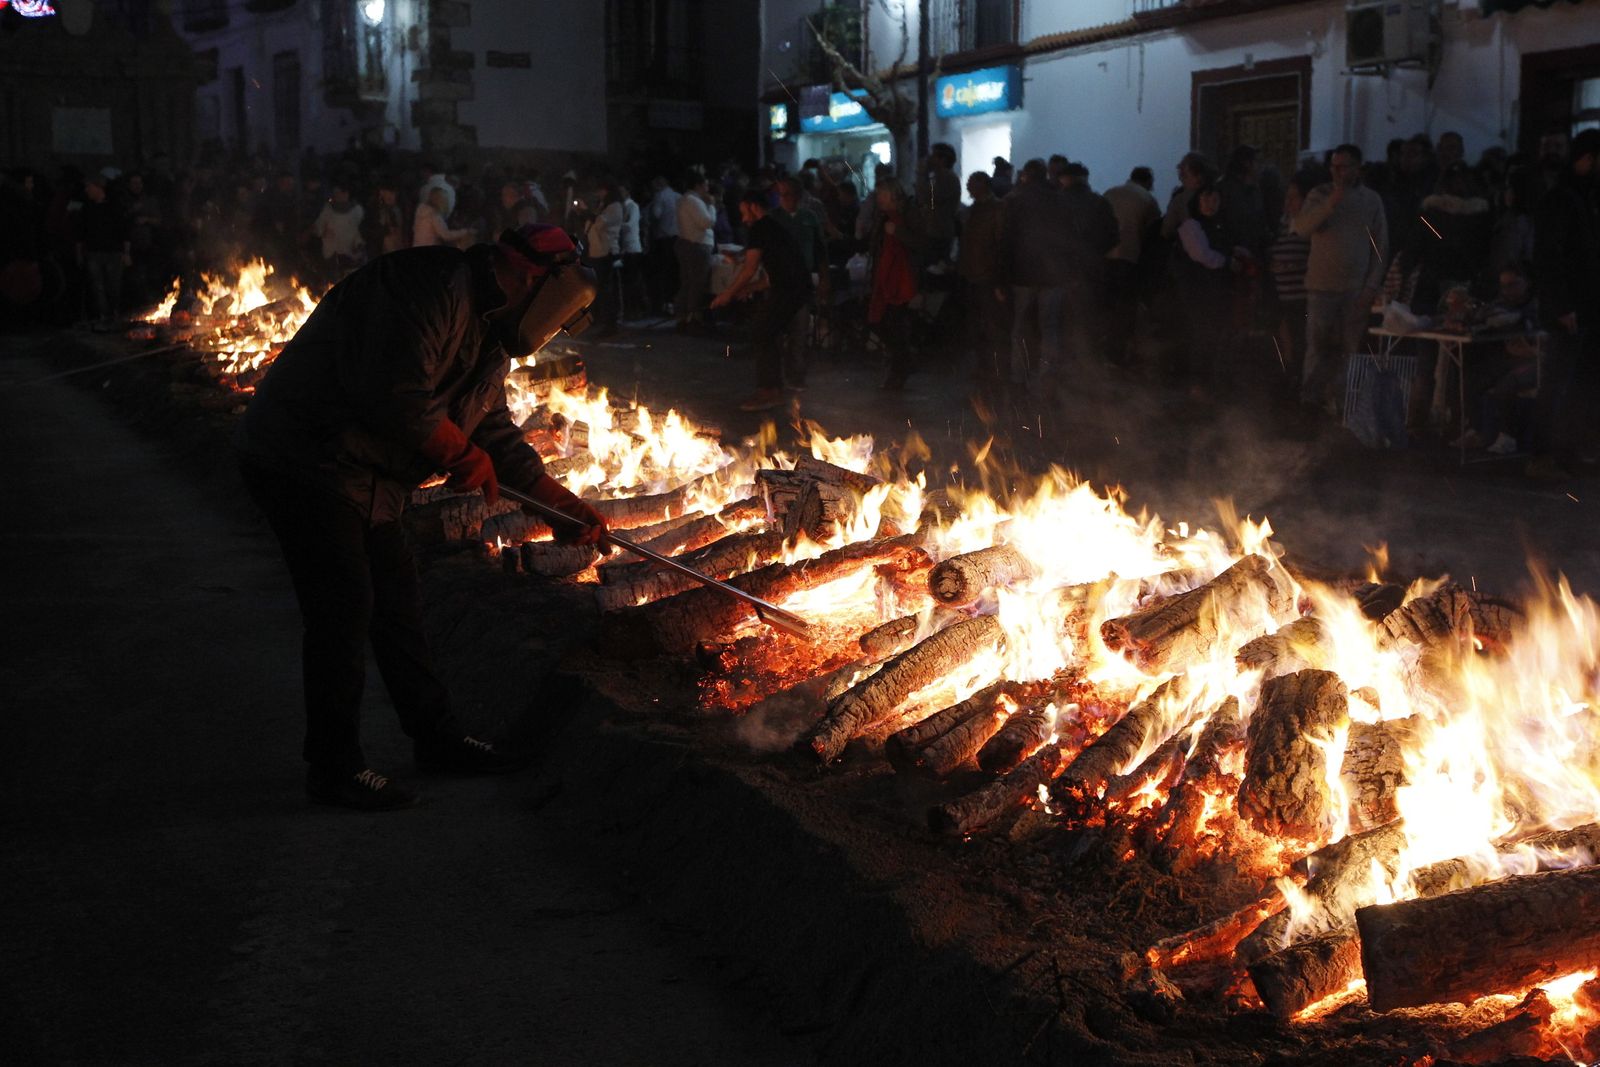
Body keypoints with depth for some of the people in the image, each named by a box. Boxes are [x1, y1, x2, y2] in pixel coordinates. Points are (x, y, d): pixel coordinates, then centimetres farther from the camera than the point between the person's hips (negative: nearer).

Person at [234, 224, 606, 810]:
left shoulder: (488, 334, 13)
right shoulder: (434, 288, -22)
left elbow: (495, 431, 19)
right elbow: (396, 396, -31)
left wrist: (560, 502, 12)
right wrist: (465, 457, -16)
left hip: (362, 477, 10)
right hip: (302, 461, -10)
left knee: (397, 601, 15)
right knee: (345, 608, -8)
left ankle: (437, 737, 28)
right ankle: (334, 766, 4)